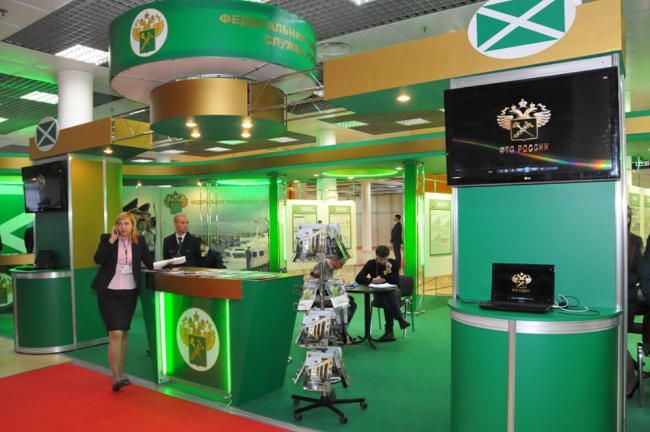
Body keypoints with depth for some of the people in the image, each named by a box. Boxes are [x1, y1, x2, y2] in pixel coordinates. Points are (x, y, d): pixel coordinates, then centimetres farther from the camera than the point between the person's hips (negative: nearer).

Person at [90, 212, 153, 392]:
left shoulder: (139, 240, 2)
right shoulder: (107, 238, -4)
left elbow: (150, 263, 3)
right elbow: (98, 259, -18)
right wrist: (112, 240, -20)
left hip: (129, 293, 3)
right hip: (109, 293, -3)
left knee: (124, 332, 13)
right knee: (115, 333, -10)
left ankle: (120, 373, 26)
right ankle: (115, 377, -3)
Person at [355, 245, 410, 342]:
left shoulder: (394, 263, -7)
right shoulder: (371, 264, -7)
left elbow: (396, 282, -10)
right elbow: (358, 278, -15)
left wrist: (389, 272, -25)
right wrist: (372, 280, -30)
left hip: (392, 291, 1)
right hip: (379, 293, -1)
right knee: (387, 303, -38)